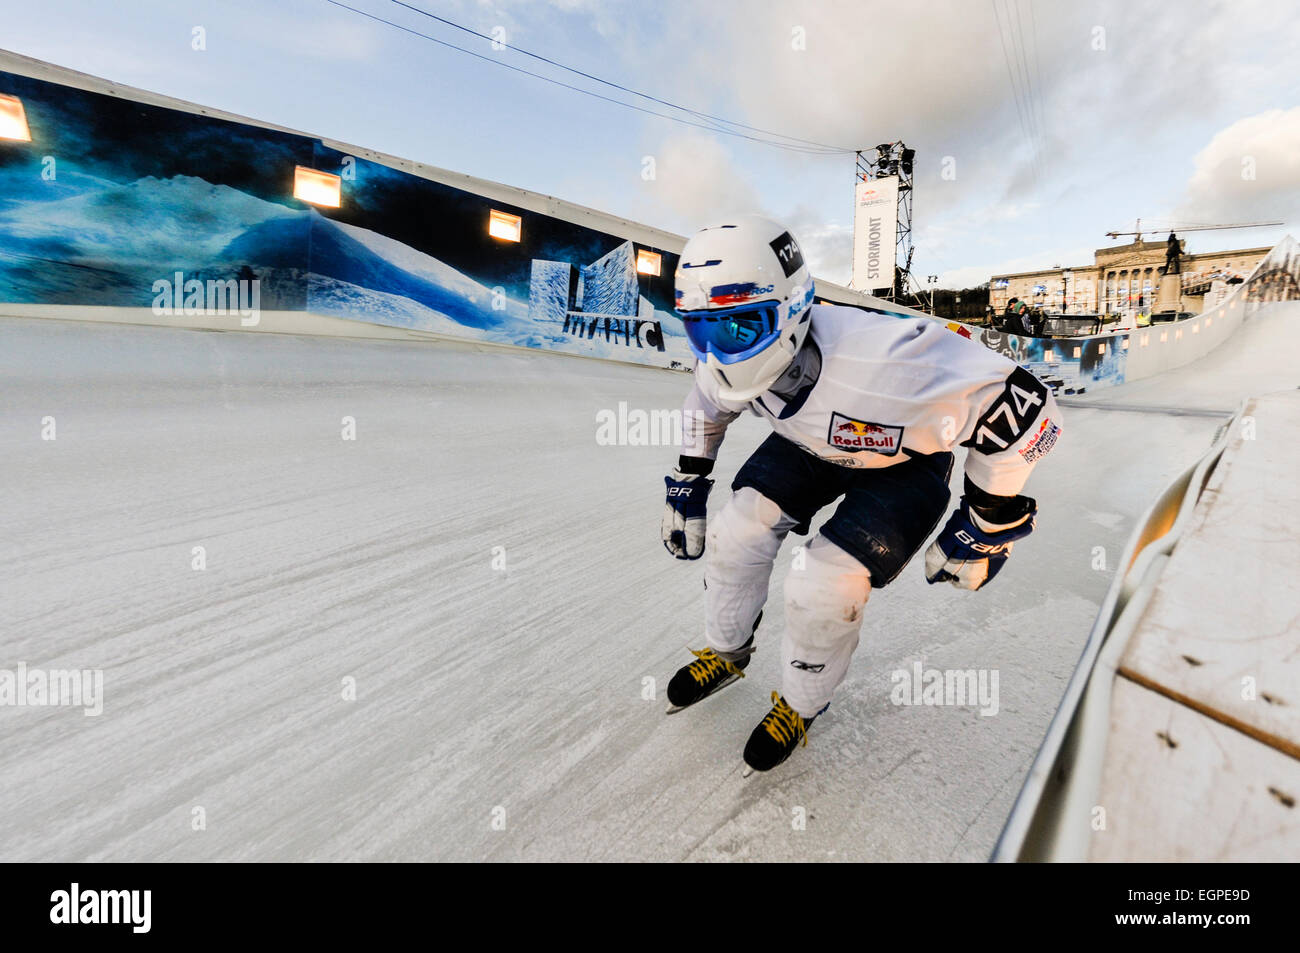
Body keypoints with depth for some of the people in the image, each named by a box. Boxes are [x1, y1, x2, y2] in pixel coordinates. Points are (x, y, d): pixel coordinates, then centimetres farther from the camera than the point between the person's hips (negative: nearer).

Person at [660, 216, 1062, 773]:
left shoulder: (873, 361, -44)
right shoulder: (729, 365, -22)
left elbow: (1020, 405, -33)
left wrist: (987, 526, -22)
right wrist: (686, 487, 7)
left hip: (905, 463, -5)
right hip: (812, 444, 6)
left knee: (824, 586, -16)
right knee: (738, 530, -5)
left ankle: (802, 706, 17)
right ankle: (726, 655, 25)